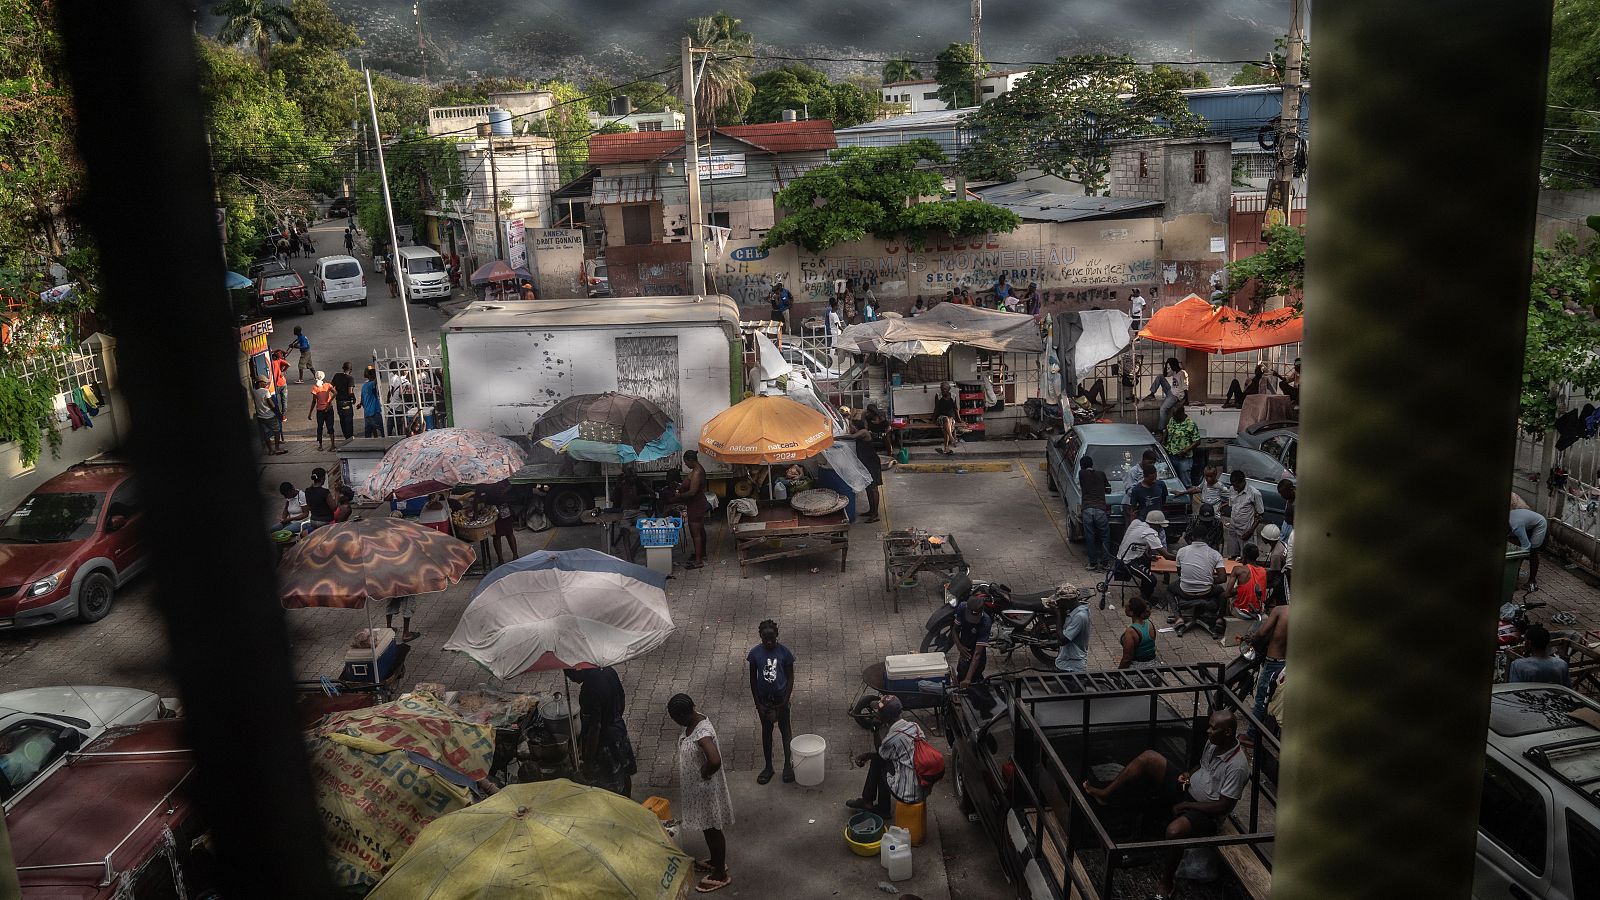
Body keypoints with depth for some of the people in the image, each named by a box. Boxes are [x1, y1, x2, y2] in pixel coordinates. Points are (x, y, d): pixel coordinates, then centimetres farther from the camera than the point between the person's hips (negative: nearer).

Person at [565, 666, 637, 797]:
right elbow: (622, 699, 6)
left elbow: (594, 728, -27)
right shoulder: (608, 670, -10)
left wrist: (588, 761, -17)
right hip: (619, 730, 8)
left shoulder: (589, 690, -33)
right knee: (623, 776, 27)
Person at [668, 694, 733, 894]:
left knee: (712, 829, 10)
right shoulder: (694, 721, -5)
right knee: (707, 828, 26)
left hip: (705, 788, -9)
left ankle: (720, 874, 27)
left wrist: (705, 772, -27)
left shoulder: (702, 732, -34)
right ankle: (716, 861, 46)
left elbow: (715, 761, -46)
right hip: (695, 786, 9)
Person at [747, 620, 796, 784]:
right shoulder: (755, 653, -12)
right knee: (766, 731, 14)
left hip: (781, 698, -1)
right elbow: (753, 679, -4)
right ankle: (768, 766, 29)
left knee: (785, 729, 11)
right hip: (764, 699, 1)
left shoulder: (784, 652, -15)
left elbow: (790, 677, -7)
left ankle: (788, 764, 27)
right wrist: (758, 704, -6)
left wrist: (785, 702, -11)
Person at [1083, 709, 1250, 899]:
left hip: (1206, 812, -8)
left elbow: (1222, 807, -24)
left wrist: (1185, 806, -17)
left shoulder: (1237, 766, -27)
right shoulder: (1214, 741, -3)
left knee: (1174, 831, -39)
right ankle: (1105, 794, 3)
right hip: (1188, 788, 8)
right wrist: (1189, 774, -2)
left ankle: (1166, 881, -11)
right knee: (1148, 757, -6)